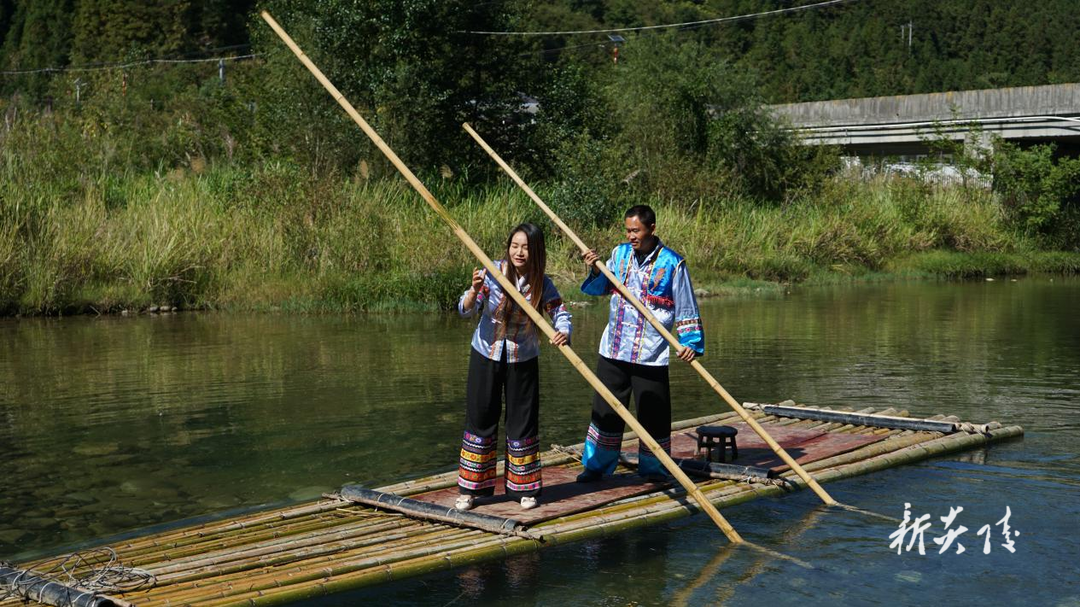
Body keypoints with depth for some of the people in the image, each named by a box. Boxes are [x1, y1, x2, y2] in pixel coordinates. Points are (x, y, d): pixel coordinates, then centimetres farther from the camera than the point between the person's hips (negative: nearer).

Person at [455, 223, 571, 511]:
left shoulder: (542, 283, -9)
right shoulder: (493, 273, -14)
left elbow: (560, 312, -9)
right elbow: (465, 310, -17)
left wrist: (563, 332, -32)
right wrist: (475, 290, -39)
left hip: (523, 359, 1)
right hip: (486, 354, -1)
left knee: (523, 421, 6)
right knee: (480, 418, 4)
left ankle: (524, 487, 21)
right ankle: (470, 488, 16)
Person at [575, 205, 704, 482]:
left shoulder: (672, 263, -6)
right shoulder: (620, 253, 7)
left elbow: (686, 310, -4)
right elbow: (600, 288, 18)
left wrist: (690, 343, -14)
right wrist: (595, 271, -2)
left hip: (651, 356, -4)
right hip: (613, 351, 4)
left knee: (654, 416, 4)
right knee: (605, 410, 12)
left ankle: (654, 470, 20)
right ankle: (596, 465, 24)